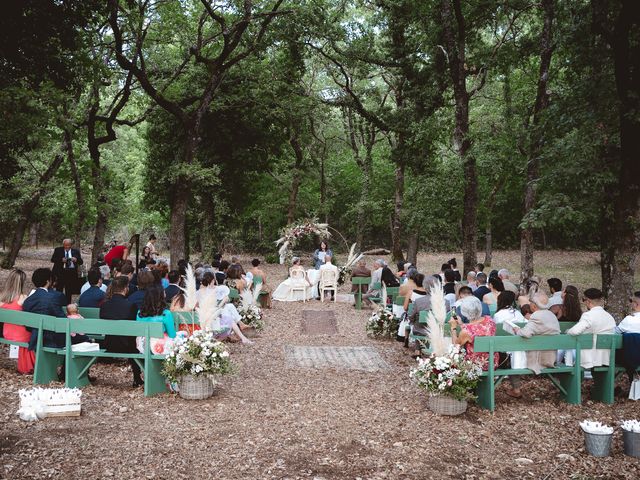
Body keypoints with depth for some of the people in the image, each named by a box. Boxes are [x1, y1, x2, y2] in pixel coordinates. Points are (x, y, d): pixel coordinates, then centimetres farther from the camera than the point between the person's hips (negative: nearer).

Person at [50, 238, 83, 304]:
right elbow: (52, 259, -1)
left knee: (69, 291, 5)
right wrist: (61, 260, -17)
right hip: (60, 272, -1)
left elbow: (81, 262, 6)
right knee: (59, 290, 0)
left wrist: (76, 260, -16)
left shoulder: (76, 251, 8)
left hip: (71, 273, 1)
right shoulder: (58, 250, 5)